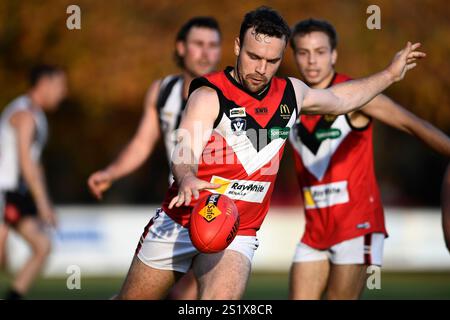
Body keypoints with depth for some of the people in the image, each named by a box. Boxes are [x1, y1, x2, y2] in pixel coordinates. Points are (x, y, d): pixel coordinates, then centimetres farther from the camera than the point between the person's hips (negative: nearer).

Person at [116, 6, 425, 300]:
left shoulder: (291, 92, 5)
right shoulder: (210, 95, -15)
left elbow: (338, 99, 27)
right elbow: (184, 154, -29)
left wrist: (390, 74, 29)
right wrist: (187, 179, -51)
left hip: (238, 234, 2)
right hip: (180, 222, -2)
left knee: (221, 298, -26)